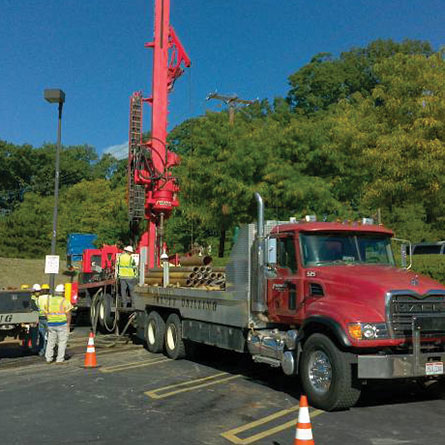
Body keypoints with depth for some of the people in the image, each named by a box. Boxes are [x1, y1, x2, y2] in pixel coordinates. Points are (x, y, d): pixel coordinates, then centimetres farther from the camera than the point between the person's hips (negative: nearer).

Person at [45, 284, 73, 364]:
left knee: (50, 341, 16)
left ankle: (48, 359, 20)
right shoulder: (65, 301, -7)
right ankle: (59, 360, 1)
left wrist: (50, 322, 17)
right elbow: (68, 314, -10)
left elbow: (46, 313, 10)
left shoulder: (49, 300, 8)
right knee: (62, 343, 3)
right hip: (62, 324, -5)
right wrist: (68, 324, -3)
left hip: (51, 324, 5)